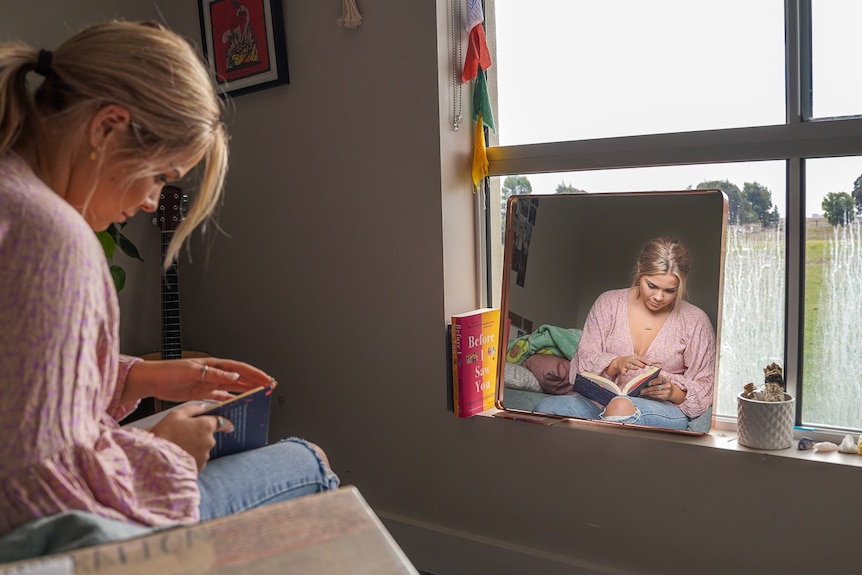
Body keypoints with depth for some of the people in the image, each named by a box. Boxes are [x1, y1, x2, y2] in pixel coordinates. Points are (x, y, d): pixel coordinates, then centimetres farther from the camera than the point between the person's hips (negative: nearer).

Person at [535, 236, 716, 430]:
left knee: (621, 406, -40)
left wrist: (673, 392, -14)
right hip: (602, 400, 3)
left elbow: (704, 388, 8)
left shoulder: (695, 321, 5)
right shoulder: (608, 303, 8)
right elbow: (584, 361, 4)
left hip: (663, 411, -2)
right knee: (546, 407, -29)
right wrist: (616, 364, -17)